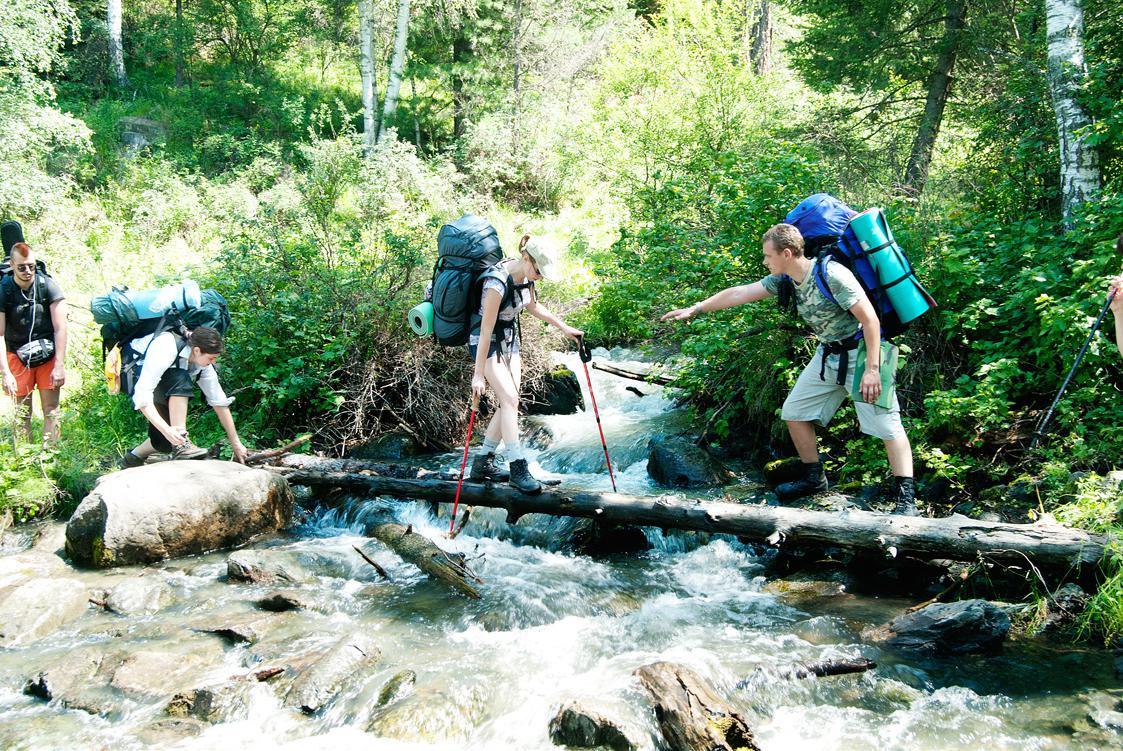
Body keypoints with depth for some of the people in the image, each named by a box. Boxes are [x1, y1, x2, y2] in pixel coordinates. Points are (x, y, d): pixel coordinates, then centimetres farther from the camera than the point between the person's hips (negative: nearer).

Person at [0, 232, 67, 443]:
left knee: (50, 409, -1)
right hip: (17, 354, 0)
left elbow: (60, 328, -10)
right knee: (22, 413, 0)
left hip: (48, 353, 0)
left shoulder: (48, 286, -11)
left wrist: (60, 365, -13)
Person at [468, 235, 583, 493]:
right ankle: (518, 469, -16)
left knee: (509, 403, 3)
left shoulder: (526, 276, -4)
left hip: (510, 341, 8)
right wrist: (478, 374, -27)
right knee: (509, 399, -17)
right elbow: (486, 331, -29)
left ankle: (482, 463, 11)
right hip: (486, 343, -8)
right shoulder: (497, 282, -29)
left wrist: (564, 327, 17)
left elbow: (533, 306, 17)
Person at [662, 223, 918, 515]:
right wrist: (694, 309, 10)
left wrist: (872, 369, -26)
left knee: (886, 423, -13)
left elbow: (870, 318, -24)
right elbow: (739, 293, 7)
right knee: (794, 412, 9)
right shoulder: (784, 280, 0)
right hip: (828, 354, 9)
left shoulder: (832, 274, -25)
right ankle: (814, 479, 22)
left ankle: (905, 499, -11)